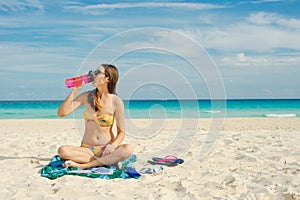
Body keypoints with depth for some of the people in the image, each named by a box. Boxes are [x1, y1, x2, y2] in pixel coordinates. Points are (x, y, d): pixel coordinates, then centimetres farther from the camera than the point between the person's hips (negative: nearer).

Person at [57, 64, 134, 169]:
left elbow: (121, 132, -1)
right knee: (63, 150, -28)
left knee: (128, 149, -33)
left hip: (106, 150, -1)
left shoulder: (116, 101, -4)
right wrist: (75, 90, -8)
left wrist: (113, 145, -22)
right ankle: (107, 161, -20)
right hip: (87, 150, 1)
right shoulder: (86, 96, 3)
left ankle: (82, 165, -28)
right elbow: (61, 113, -4)